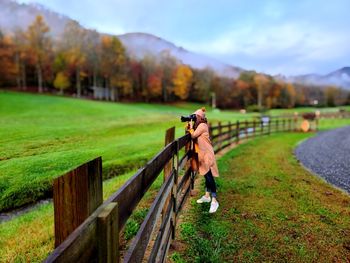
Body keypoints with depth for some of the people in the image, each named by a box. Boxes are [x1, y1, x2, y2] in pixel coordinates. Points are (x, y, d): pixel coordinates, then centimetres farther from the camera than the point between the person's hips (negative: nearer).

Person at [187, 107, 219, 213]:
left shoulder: (202, 125, -15)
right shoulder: (198, 125, 13)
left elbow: (193, 136, -18)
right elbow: (194, 134, 12)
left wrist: (191, 126, -6)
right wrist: (190, 127, 3)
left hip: (207, 153, -10)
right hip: (203, 153, 10)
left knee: (209, 176, -10)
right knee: (206, 175, 16)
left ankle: (214, 201, -7)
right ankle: (207, 196, 26)